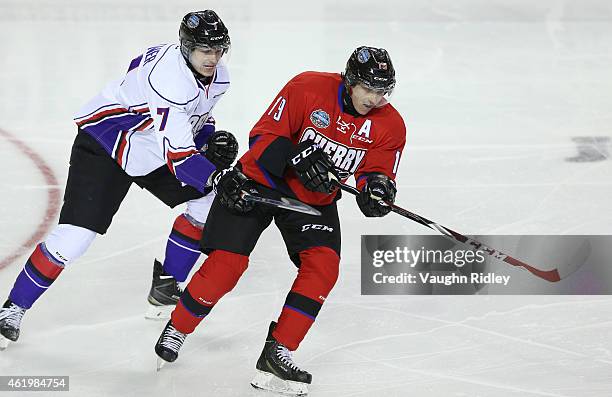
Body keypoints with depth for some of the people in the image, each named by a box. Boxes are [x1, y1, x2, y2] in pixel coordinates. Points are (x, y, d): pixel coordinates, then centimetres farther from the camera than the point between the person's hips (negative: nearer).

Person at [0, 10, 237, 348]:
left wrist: (213, 141, -4)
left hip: (152, 151, 9)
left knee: (208, 204, 0)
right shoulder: (170, 76, -34)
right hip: (104, 146, -9)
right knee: (74, 236, -16)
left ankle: (166, 285, 15)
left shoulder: (217, 76, -5)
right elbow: (177, 153, -36)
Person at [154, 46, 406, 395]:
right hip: (260, 181, -4)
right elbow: (265, 136, -18)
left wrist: (376, 187, -31)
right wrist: (297, 160, -35)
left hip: (316, 198, 4)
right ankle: (176, 331, 14)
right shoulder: (308, 88, -21)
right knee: (227, 262, -10)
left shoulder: (390, 126, -11)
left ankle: (277, 353, -11)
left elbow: (376, 171, -7)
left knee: (323, 265, -18)